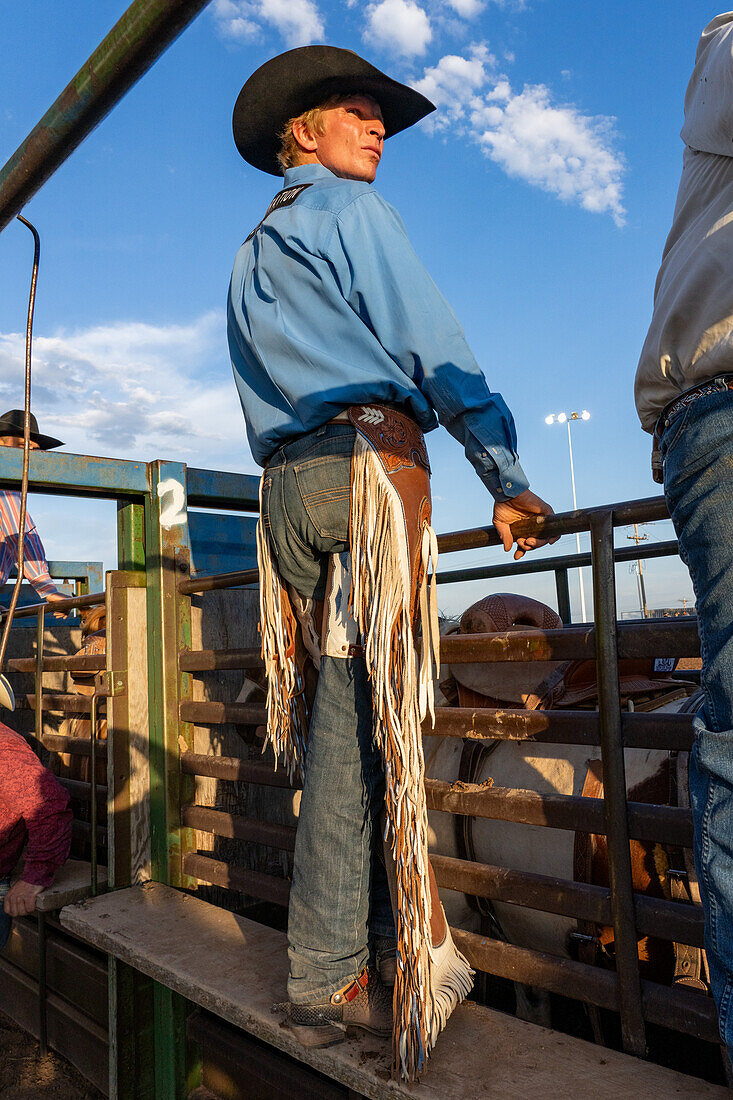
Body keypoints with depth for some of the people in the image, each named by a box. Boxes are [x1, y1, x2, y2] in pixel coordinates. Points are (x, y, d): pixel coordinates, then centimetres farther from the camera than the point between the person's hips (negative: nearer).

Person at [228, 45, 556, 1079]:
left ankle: (396, 941, 13)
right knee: (365, 717, -8)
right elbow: (432, 346, -5)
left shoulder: (249, 258, 29)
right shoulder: (352, 210, 5)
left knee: (345, 710, 6)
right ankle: (330, 974, -1)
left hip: (285, 480, 8)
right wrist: (508, 478, -2)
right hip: (366, 457, -8)